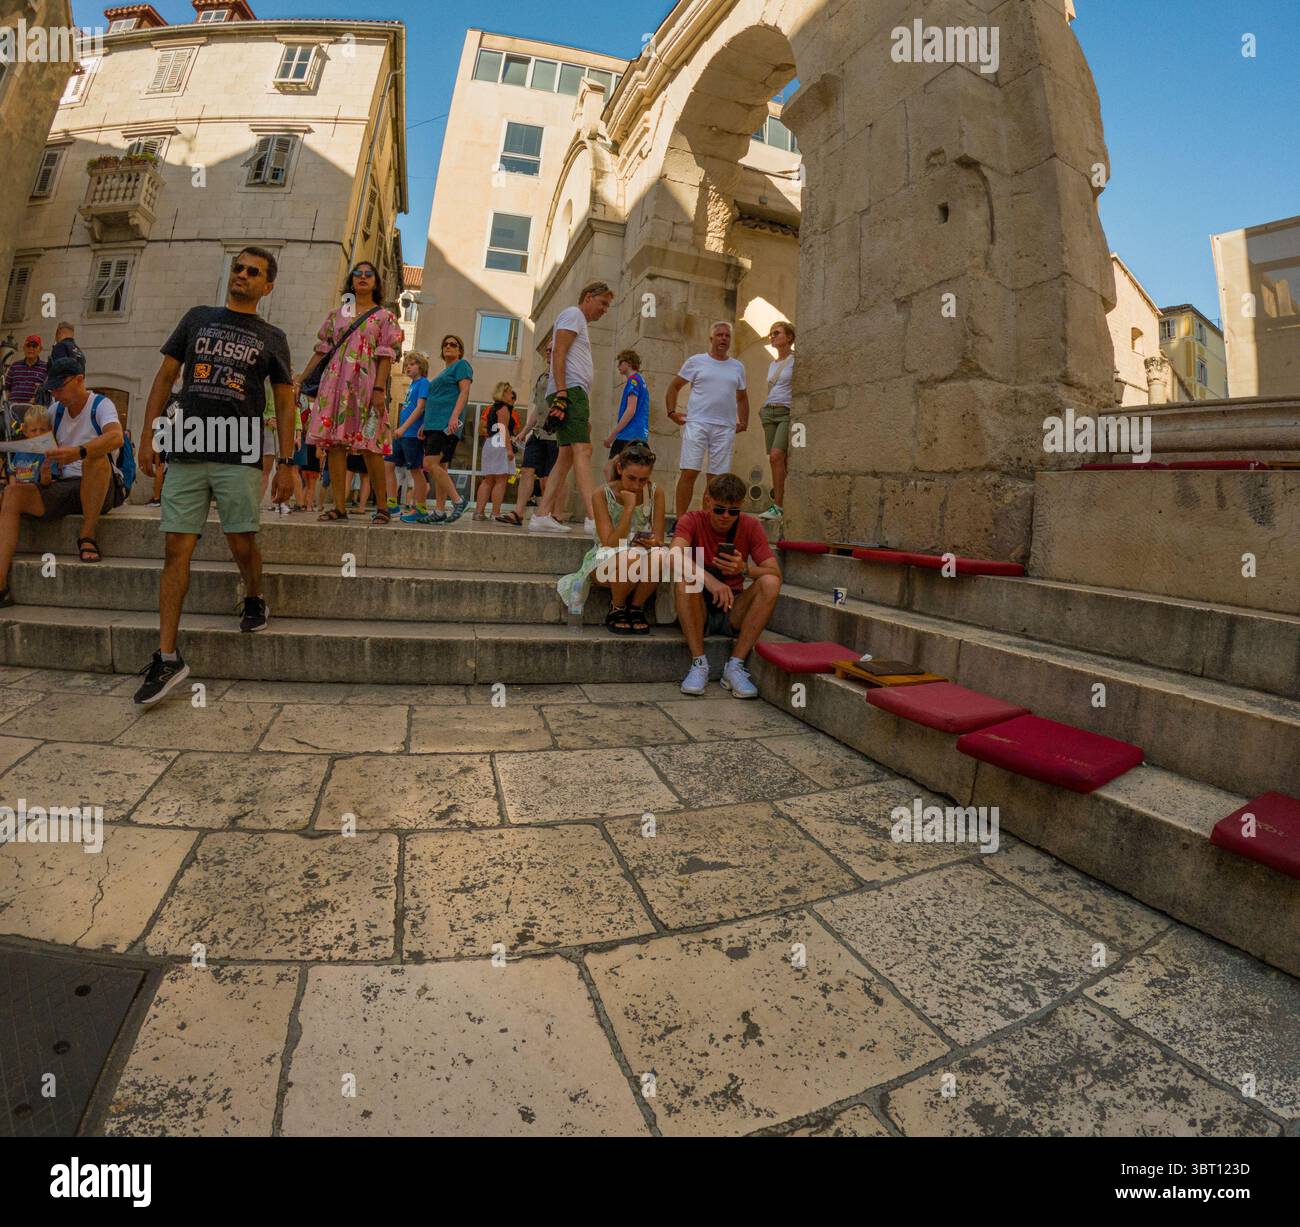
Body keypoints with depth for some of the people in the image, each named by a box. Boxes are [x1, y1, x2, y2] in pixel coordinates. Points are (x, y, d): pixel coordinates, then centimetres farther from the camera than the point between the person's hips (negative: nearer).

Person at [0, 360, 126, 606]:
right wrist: (44, 469, -5)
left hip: (101, 490, -6)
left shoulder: (101, 405, -5)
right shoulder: (56, 411, 14)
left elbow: (116, 437, -27)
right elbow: (48, 450, 18)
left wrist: (77, 452, -41)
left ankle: (87, 537, -25)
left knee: (96, 456, -35)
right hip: (63, 486, 6)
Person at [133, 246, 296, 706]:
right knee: (176, 550, -3)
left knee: (242, 544, -5)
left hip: (239, 456, -2)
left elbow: (285, 404, 7)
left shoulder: (272, 338, 12)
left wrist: (286, 462, -2)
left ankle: (255, 601, 29)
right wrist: (147, 436, 5)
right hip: (186, 452, 2)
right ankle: (167, 658, -1)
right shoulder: (198, 317, 16)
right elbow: (165, 376, 14)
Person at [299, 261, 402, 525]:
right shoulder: (336, 314, 19)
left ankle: (382, 506, -2)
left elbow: (386, 356, -1)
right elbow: (322, 351, 18)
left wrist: (379, 389, -13)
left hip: (365, 385, -4)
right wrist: (300, 380, 13)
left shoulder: (384, 316, 9)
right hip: (335, 382, 4)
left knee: (369, 445, -10)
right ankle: (339, 506, 0)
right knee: (334, 443, -2)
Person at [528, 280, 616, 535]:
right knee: (582, 450, -21)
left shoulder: (581, 323, 32)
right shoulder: (572, 314, 3)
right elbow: (558, 352, -11)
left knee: (567, 455, 4)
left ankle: (542, 516, 2)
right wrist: (561, 392, -22)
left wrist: (585, 416, 24)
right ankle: (594, 518, -32)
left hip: (576, 394, 10)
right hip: (569, 391, -10)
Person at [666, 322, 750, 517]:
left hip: (726, 428, 3)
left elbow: (742, 398, 27)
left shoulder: (738, 367, 17)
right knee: (689, 472, -9)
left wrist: (744, 423, 16)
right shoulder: (695, 361, 7)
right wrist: (672, 412, 1)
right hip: (697, 424, -3)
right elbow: (674, 386, 12)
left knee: (717, 477, 2)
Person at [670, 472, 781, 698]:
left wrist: (745, 569, -29)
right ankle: (699, 663, -22)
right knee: (685, 581, -31)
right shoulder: (691, 521, -7)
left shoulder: (751, 526, -2)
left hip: (733, 612, 2)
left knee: (770, 583, -23)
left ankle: (735, 666, -22)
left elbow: (776, 574, -10)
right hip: (699, 612, -2)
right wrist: (709, 579, -43)